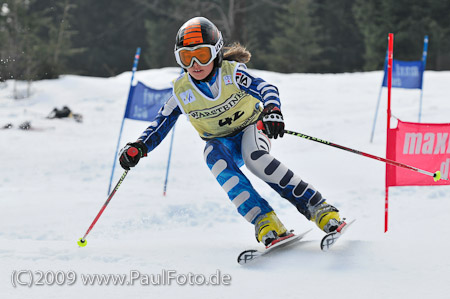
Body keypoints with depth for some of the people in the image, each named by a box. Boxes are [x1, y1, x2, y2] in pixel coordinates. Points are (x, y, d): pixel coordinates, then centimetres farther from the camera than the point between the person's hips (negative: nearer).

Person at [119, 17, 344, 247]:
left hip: (250, 126, -2)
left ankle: (317, 208, -32)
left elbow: (265, 88, -30)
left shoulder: (231, 72, -18)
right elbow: (161, 122, 1)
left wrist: (272, 110, -53)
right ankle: (264, 221, -42)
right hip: (222, 142, 3)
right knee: (214, 157, -34)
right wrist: (139, 147, -16)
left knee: (255, 158, -37)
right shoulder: (181, 91, -9)